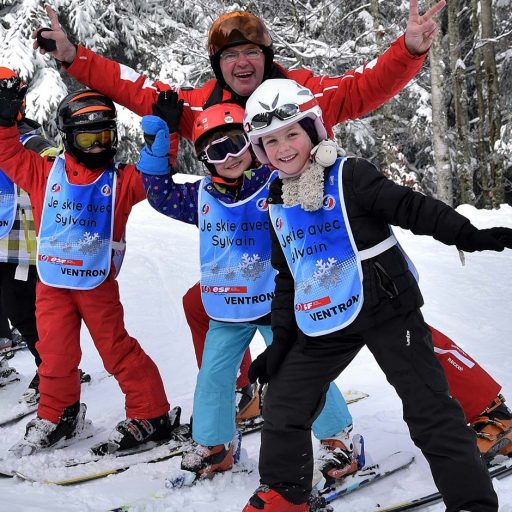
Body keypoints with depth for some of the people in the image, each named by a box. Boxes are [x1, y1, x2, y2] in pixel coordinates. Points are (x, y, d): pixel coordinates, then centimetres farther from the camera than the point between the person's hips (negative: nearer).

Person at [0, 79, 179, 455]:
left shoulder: (121, 180, 1)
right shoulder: (45, 173, 4)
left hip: (98, 283, -2)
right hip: (52, 283, 2)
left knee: (118, 350, 3)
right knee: (56, 354, 6)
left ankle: (152, 415, 15)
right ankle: (58, 416, 27)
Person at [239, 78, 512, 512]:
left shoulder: (350, 176, -9)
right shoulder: (278, 205, 10)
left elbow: (412, 207, -17)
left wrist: (469, 236, -31)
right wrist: (279, 342, 14)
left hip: (387, 309, -6)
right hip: (323, 324, 6)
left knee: (430, 409, -5)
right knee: (283, 406, 10)